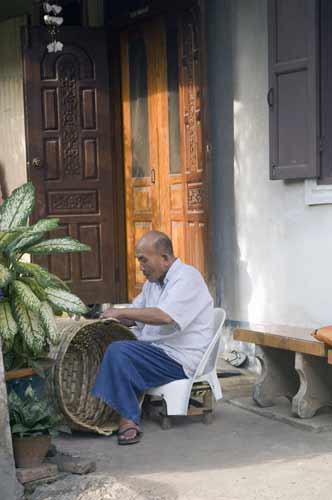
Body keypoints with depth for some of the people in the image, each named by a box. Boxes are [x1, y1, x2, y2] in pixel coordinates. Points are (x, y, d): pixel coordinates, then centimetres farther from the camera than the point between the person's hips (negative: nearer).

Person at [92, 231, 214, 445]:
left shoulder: (187, 277, -12)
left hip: (182, 359, -10)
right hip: (157, 350, 10)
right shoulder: (153, 282, 19)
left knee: (119, 352, -23)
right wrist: (110, 316, 2)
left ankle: (128, 420, -20)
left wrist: (121, 312, -19)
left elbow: (165, 316, -27)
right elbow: (135, 318, 22)